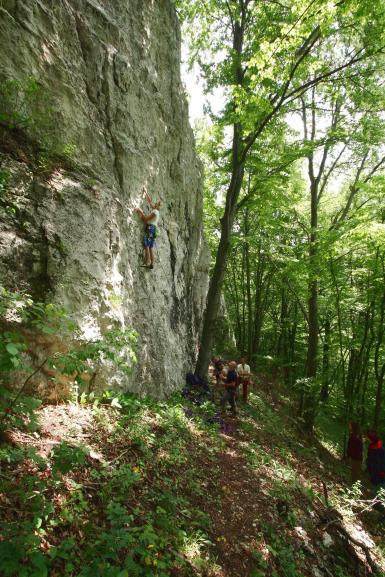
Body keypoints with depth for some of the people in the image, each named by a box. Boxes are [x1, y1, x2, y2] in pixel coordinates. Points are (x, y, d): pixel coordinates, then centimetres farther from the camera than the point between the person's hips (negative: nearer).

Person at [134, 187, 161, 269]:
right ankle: (152, 263, 4)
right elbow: (149, 201, 28)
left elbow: (146, 218, -13)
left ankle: (147, 263, -18)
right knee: (151, 248, 6)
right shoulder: (155, 211, 19)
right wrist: (146, 192, 32)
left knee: (147, 246, -14)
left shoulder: (155, 211, -8)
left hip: (150, 229, -9)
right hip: (152, 230, 9)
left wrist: (140, 211, -5)